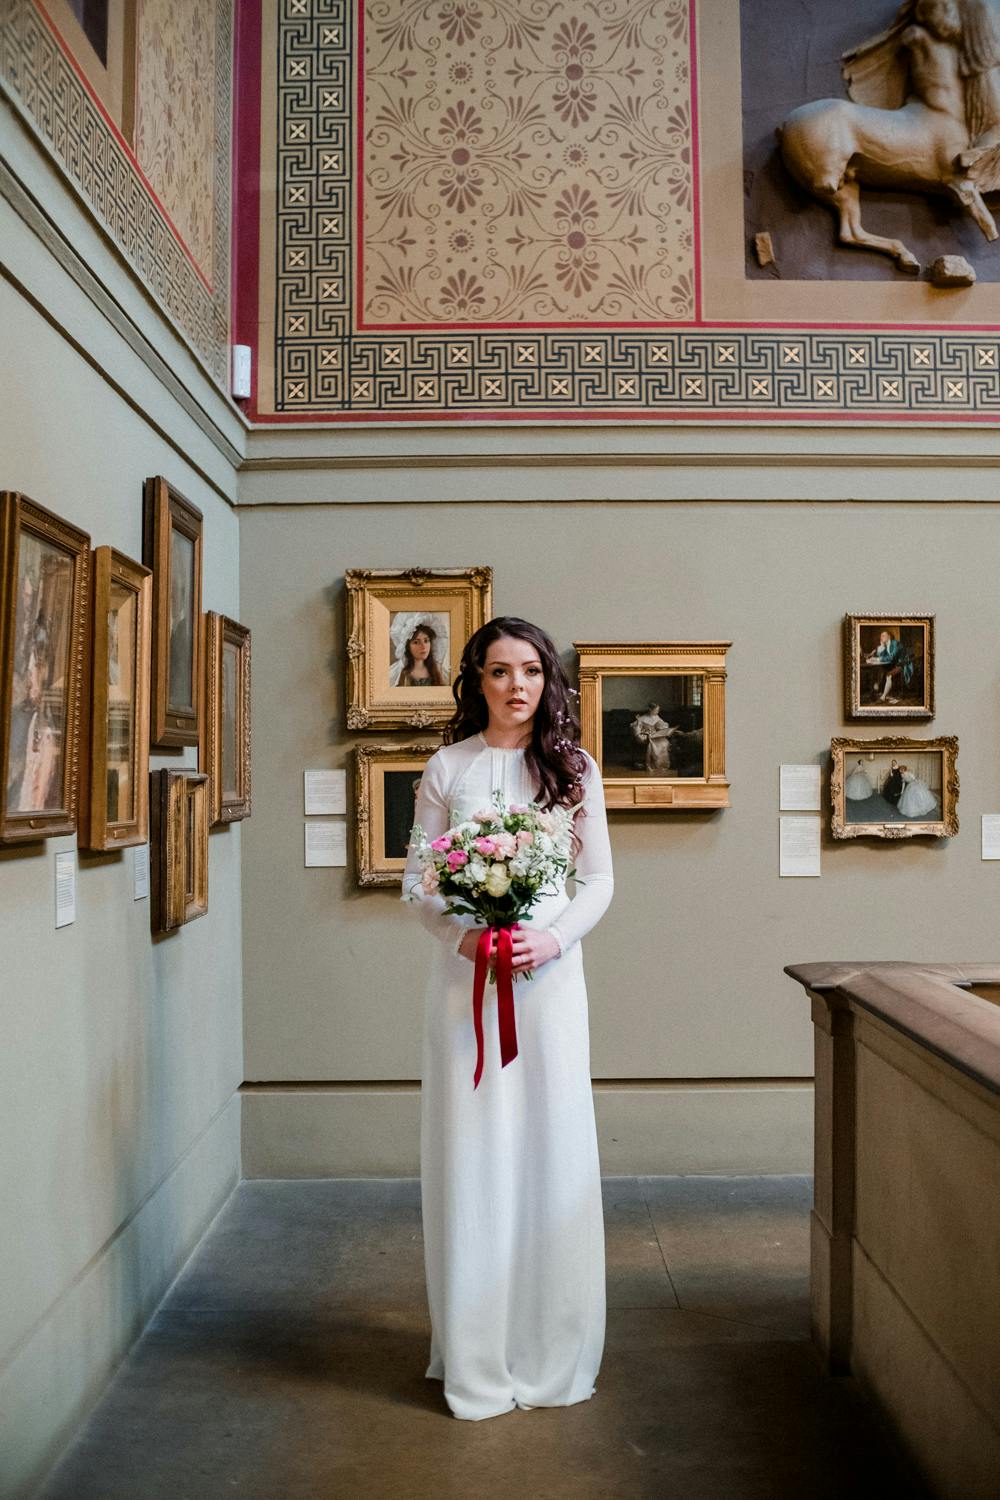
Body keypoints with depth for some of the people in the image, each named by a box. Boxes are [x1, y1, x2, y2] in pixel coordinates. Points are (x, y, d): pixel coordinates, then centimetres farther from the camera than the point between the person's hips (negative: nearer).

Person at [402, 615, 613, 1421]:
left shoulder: (574, 768, 6)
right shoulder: (449, 767, 4)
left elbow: (600, 879, 5)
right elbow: (418, 878, 4)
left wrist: (555, 939, -12)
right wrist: (461, 934, -14)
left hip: (549, 971, 1)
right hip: (467, 971, 0)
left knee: (551, 1145, 4)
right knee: (471, 1148, 3)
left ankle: (552, 1348, 20)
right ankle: (475, 1351, 16)